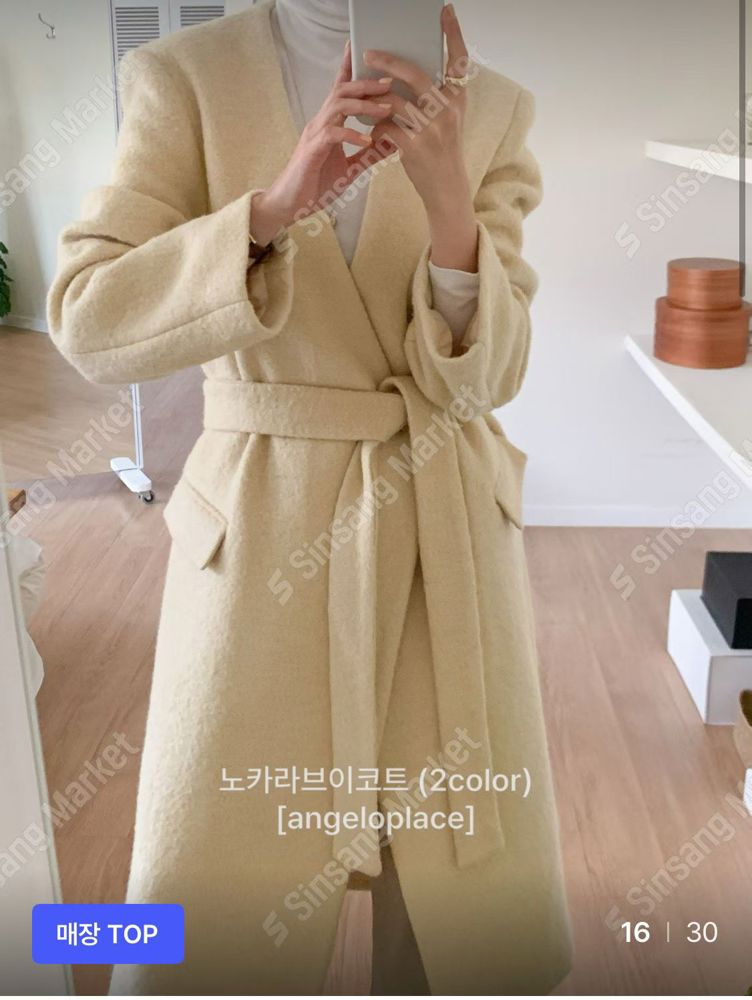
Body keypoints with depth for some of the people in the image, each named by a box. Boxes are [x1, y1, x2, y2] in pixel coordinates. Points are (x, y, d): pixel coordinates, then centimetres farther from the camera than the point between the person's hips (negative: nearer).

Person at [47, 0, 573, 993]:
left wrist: (446, 197, -22)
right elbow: (88, 323, -13)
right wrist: (277, 206, -26)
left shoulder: (494, 107, 2)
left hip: (451, 539, 2)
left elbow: (484, 375, -5)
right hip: (264, 538, -1)